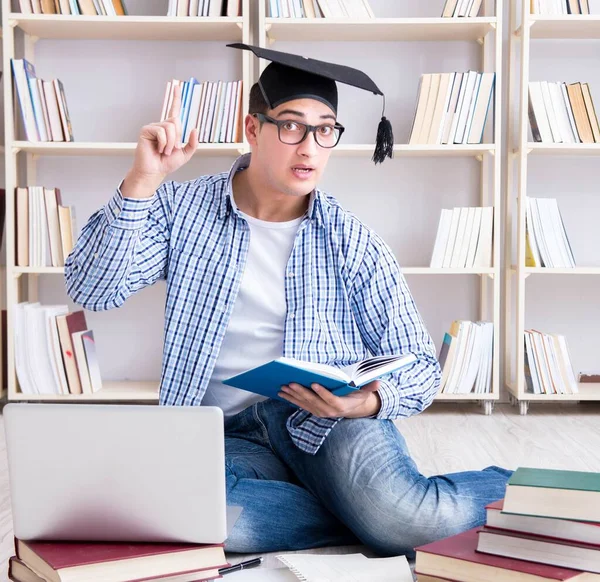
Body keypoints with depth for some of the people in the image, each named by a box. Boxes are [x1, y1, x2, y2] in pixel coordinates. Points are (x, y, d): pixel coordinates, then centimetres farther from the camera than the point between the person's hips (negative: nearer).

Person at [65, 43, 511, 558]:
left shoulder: (350, 238, 5)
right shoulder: (184, 209, 7)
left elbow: (419, 366, 6)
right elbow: (92, 290, -4)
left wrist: (372, 401, -17)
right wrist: (142, 182, -14)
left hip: (331, 415, -1)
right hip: (229, 433, 2)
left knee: (400, 517, -33)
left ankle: (509, 486, -3)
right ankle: (374, 513, -16)